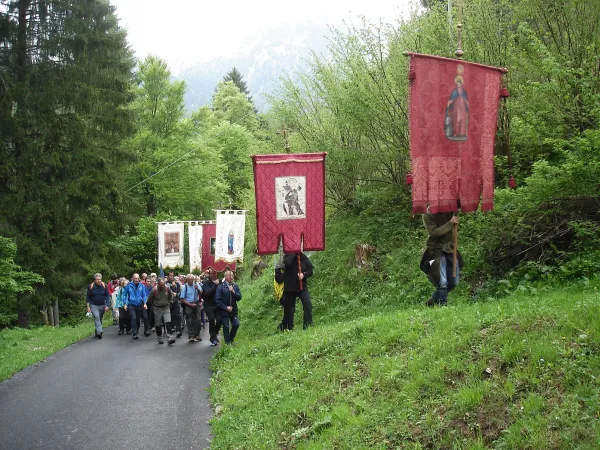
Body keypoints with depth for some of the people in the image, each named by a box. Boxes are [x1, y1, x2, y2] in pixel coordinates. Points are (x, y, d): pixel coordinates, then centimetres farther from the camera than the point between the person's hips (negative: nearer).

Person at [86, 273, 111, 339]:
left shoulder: (104, 286, -6)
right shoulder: (91, 286, -8)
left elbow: (107, 296, -2)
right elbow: (88, 297, 0)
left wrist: (107, 305, -11)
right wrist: (88, 306, -5)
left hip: (102, 305, 2)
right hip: (94, 306, -2)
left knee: (100, 319, 11)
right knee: (96, 317, -21)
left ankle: (97, 332, 28)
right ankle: (99, 332, -28)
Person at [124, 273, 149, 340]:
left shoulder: (142, 286, 0)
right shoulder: (129, 286, -3)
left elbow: (144, 295, 4)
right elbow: (125, 295, 6)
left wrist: (145, 303, -6)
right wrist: (126, 304, 1)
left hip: (140, 305, 2)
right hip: (132, 305, -2)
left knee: (145, 317, 1)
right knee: (133, 318, -9)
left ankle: (146, 331, 19)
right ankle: (134, 333, -3)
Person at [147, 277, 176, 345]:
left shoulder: (167, 288, -10)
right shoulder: (154, 290, -17)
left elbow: (171, 295, 14)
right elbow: (149, 299, -2)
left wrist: (170, 302, 11)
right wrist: (155, 304, 6)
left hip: (166, 308, 1)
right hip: (157, 309, -1)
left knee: (168, 323, -13)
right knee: (158, 325, 8)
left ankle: (170, 338, -17)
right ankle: (160, 338, 23)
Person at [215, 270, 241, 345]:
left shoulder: (235, 286, 5)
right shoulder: (220, 287, -9)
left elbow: (239, 297, -1)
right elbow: (217, 300, -11)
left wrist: (233, 292, -17)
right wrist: (226, 307, -15)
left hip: (233, 310, 4)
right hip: (224, 311, -4)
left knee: (236, 324, -2)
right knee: (226, 327, 2)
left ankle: (231, 339, 21)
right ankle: (227, 343, 14)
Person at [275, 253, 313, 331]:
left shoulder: (304, 257, 5)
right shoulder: (287, 257, -2)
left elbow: (310, 270, 6)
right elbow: (287, 263, -27)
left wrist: (304, 274, -13)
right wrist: (294, 253, -19)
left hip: (302, 287, 1)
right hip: (289, 288, -1)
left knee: (308, 304, -17)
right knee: (289, 308, 6)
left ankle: (308, 325, -13)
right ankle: (288, 328, 20)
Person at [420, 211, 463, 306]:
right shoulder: (428, 215, -9)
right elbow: (434, 232, -18)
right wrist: (450, 223, -22)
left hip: (450, 249, 6)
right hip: (437, 251, -6)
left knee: (454, 282, 9)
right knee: (442, 282, -13)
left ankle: (432, 302, 24)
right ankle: (442, 305, 2)